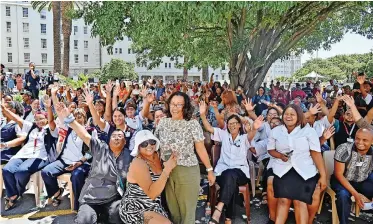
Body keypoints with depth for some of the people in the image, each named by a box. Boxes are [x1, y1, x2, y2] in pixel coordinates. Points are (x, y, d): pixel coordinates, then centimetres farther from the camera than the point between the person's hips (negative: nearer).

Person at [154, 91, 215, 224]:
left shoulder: (192, 124, -7)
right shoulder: (163, 122, 4)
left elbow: (201, 149, -4)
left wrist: (209, 170, -3)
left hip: (187, 172, -3)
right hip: (166, 171, 4)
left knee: (186, 209, 8)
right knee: (172, 208, 15)